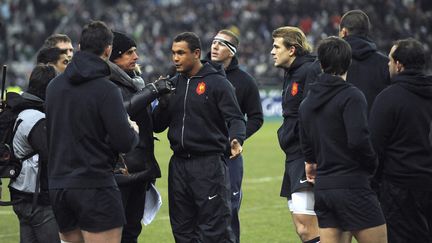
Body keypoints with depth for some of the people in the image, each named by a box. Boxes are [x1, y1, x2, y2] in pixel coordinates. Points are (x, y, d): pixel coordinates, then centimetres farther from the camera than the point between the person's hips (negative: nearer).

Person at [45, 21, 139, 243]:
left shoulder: (54, 86, 9)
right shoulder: (106, 90, -12)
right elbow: (125, 143, -14)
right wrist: (134, 132, 8)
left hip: (57, 185, 7)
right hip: (95, 186, -7)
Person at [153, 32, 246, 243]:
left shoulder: (217, 83, -3)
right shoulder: (173, 84, 13)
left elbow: (235, 118, -8)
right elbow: (157, 126, 14)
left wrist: (236, 139, -28)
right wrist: (162, 102, -5)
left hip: (209, 164, -6)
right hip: (179, 165, 6)